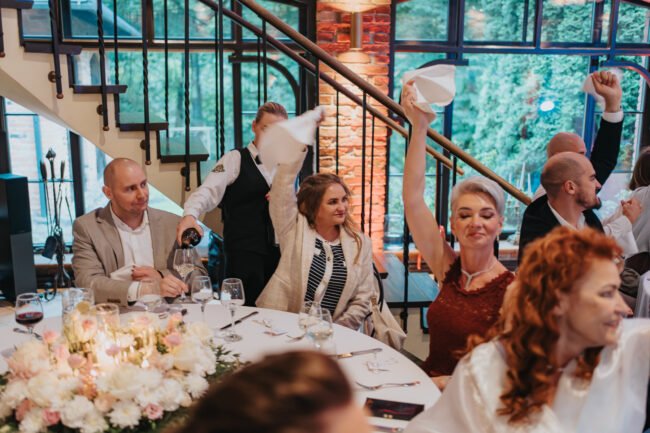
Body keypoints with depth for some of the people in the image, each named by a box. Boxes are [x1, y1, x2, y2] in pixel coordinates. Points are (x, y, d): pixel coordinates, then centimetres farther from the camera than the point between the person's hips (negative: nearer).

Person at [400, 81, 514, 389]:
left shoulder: (512, 289, -12)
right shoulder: (447, 268, -1)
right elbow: (412, 200, -8)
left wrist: (455, 383, -19)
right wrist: (419, 127, -13)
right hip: (427, 386, 4)